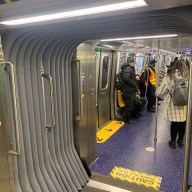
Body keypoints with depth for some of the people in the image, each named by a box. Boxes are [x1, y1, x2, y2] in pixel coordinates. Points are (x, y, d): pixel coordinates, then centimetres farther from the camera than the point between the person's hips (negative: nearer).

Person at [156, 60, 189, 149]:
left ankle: (173, 141, 24)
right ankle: (180, 140, 33)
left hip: (174, 104, -2)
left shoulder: (170, 77, -10)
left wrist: (157, 93, 16)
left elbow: (161, 91, -4)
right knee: (183, 122, 16)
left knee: (174, 122, 10)